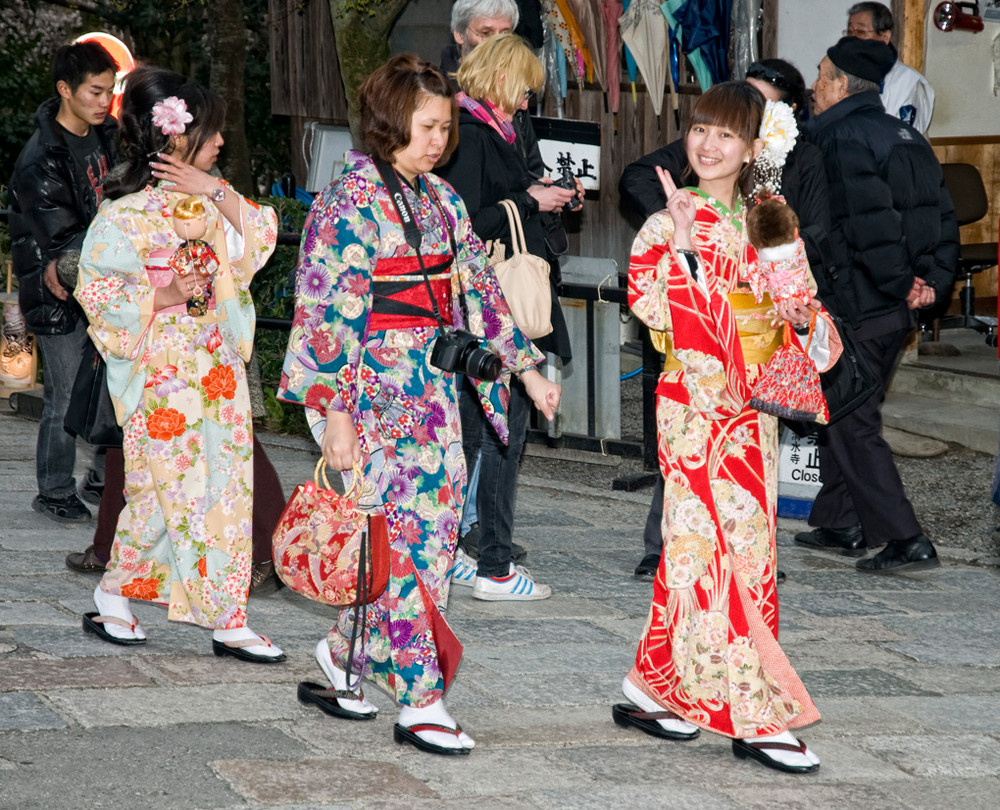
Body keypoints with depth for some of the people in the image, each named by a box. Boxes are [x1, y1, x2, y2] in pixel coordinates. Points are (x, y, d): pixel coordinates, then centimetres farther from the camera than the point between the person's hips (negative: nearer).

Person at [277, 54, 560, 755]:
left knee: (434, 531, 5)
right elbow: (329, 311, -14)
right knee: (404, 538, -8)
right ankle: (421, 701, -5)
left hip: (434, 391, 8)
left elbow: (477, 282, 18)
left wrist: (526, 367, 15)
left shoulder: (439, 198, 13)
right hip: (373, 393, -8)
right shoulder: (351, 201, -11)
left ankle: (344, 657, 20)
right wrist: (335, 413, -18)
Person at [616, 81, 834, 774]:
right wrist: (682, 246, -31)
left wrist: (802, 315, -3)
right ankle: (759, 719, -5)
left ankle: (654, 691, 19)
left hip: (752, 404, 6)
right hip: (696, 401, -6)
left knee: (698, 548, 9)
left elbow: (799, 311, 19)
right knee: (730, 549, -8)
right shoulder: (669, 224, -6)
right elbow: (653, 307, -20)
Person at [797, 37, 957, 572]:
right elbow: (943, 220, 10)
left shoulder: (842, 139, -15)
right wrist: (932, 283, 5)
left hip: (855, 307, -9)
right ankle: (840, 525, 27)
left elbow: (868, 224, -25)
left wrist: (898, 284, -16)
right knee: (840, 412, 21)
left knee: (851, 426, -3)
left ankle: (905, 541, -6)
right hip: (896, 309, 9)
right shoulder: (905, 136, 13)